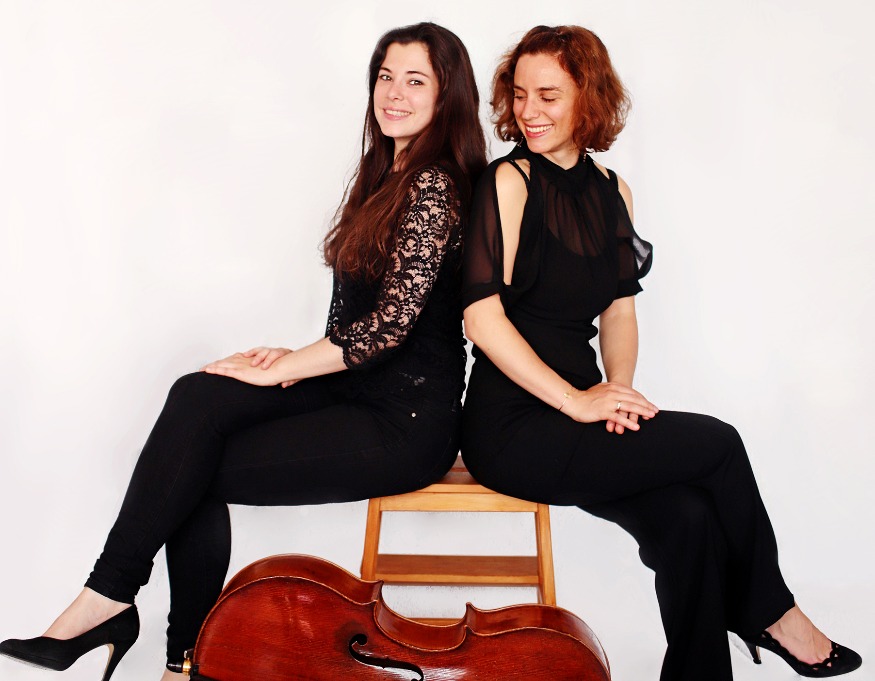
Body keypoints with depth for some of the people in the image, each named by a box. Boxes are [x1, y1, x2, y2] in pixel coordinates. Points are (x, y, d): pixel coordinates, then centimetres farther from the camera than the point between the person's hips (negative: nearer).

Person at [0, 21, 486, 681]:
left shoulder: (435, 187, -14)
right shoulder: (388, 175, 16)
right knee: (197, 398, -12)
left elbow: (392, 320, -21)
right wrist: (300, 358, 2)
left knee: (196, 470, -15)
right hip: (354, 384, 8)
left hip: (406, 418, -8)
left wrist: (284, 368, -12)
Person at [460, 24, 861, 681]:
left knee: (689, 520, -17)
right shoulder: (509, 182, -7)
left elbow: (619, 311, 12)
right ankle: (767, 609, 13)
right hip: (514, 428, -5)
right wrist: (575, 400, -17)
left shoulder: (611, 191, 13)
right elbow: (482, 314, -15)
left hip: (578, 418, 5)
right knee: (719, 446, -12)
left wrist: (619, 390, -6)